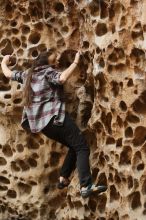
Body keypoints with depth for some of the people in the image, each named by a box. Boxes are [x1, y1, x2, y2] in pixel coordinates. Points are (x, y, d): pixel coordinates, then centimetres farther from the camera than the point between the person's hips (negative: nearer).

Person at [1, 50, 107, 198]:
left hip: (40, 123, 9)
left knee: (74, 147, 21)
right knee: (82, 147, -12)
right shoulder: (48, 72, -3)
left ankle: (63, 178, 11)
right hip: (55, 118, -9)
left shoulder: (27, 74, 19)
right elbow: (62, 78, -24)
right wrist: (75, 62, -14)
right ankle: (86, 186, -28)